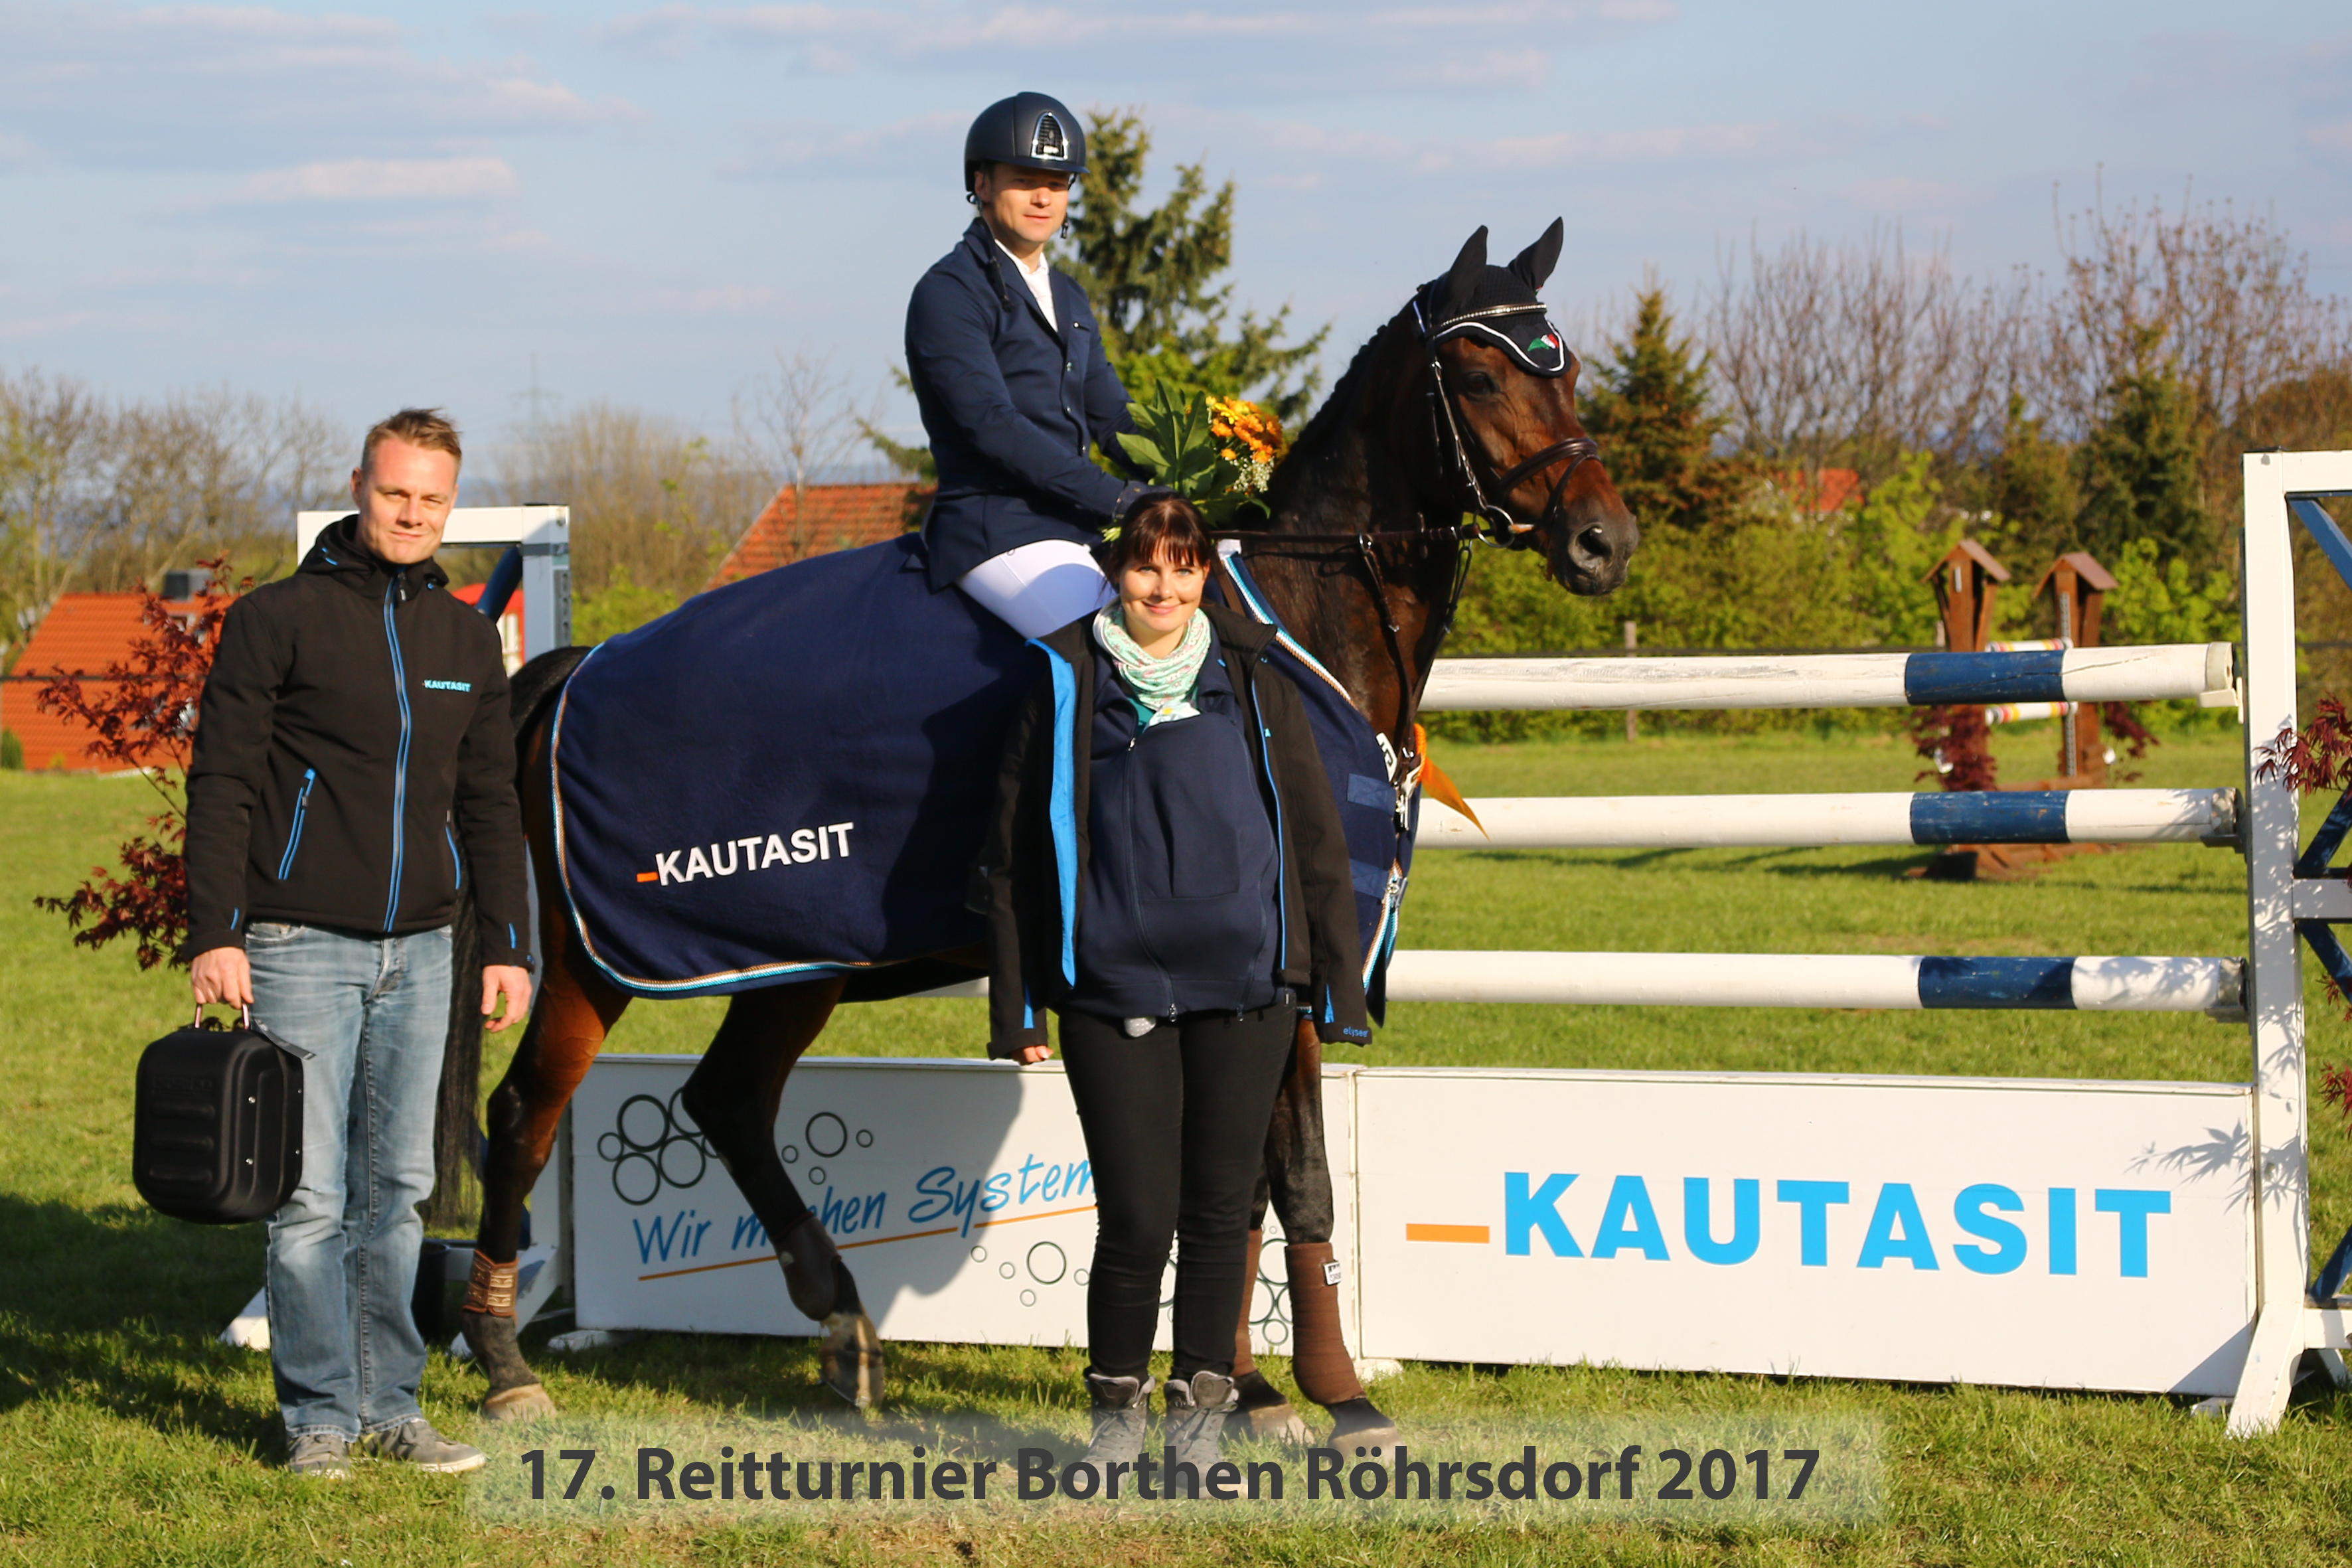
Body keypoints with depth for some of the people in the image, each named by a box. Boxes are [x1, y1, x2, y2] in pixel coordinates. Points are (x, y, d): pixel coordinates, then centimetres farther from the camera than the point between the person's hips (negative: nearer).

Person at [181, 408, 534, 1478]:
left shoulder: (466, 637, 12)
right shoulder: (279, 618, -3)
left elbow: (490, 805, 18)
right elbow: (221, 782, -6)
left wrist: (506, 945, 11)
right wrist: (213, 935, -13)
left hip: (419, 952, 5)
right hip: (301, 948, -5)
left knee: (398, 1188, 8)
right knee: (310, 1195, -4)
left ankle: (390, 1405, 14)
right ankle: (319, 1415, 3)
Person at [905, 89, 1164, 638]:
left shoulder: (1068, 298, 22)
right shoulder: (949, 293, -5)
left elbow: (1111, 418, 20)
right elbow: (991, 426, -15)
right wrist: (1114, 497, -20)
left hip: (1080, 529, 9)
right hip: (996, 529, -8)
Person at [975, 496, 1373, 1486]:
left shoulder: (1252, 683, 7)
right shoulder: (1066, 685, 2)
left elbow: (1313, 837, 10)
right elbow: (1014, 854, 5)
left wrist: (1337, 986, 6)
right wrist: (1016, 1007, 2)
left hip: (1242, 990, 2)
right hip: (1113, 988, -2)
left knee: (1218, 1212, 6)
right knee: (1136, 1221, -4)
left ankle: (1200, 1408, 20)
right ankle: (1117, 1405, 16)